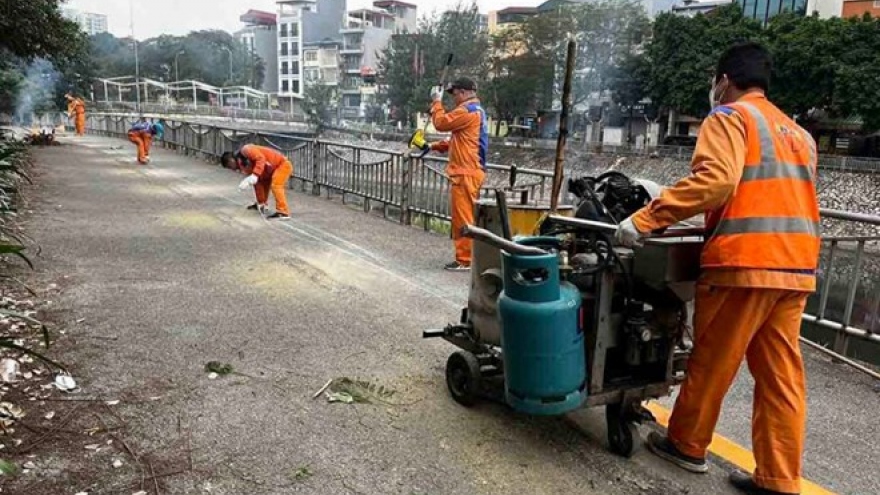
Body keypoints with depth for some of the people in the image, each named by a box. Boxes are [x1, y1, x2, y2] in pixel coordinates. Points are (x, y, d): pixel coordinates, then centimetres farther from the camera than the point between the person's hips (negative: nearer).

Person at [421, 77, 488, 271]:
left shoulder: (467, 111, -13)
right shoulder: (475, 110, 20)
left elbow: (441, 123, -13)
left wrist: (437, 101, 1)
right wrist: (435, 146, 16)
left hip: (466, 173, -10)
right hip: (469, 171, 10)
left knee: (463, 217, -6)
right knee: (465, 217, 14)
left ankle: (465, 260, -2)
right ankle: (466, 256, 20)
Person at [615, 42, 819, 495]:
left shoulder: (730, 116, -1)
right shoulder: (798, 133, 23)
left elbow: (714, 179, -19)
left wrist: (644, 219, -20)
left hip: (743, 262, -7)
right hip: (795, 266, 8)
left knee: (711, 362, 7)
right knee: (781, 375, 9)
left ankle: (687, 445, 22)